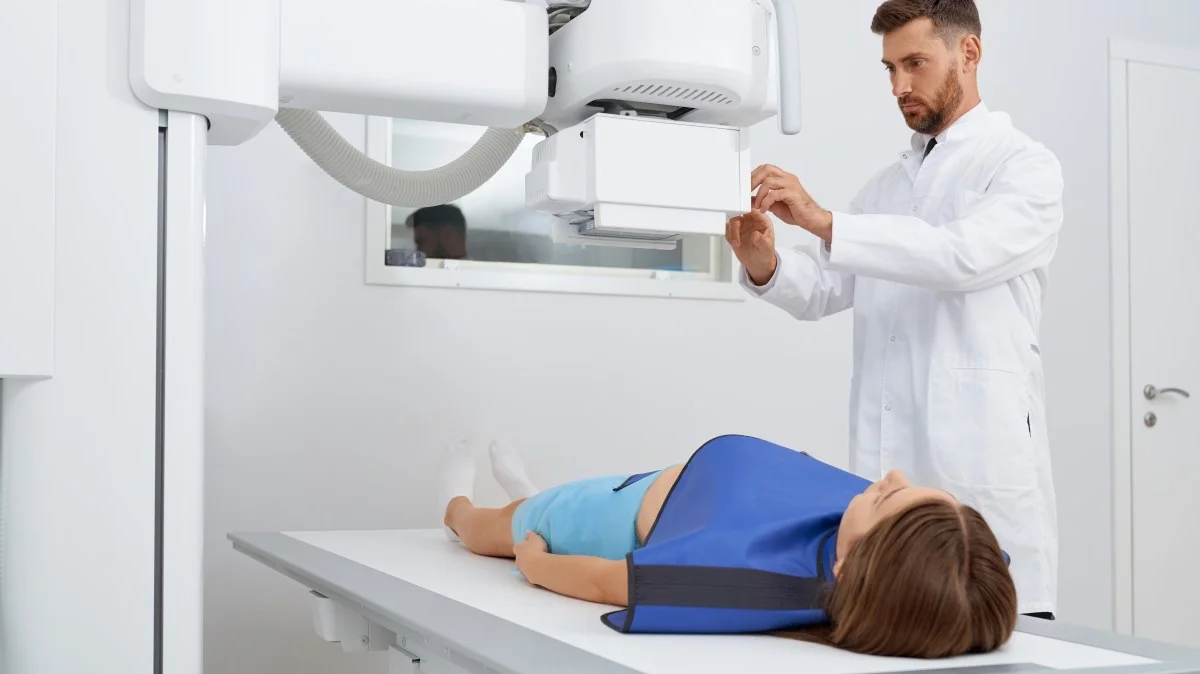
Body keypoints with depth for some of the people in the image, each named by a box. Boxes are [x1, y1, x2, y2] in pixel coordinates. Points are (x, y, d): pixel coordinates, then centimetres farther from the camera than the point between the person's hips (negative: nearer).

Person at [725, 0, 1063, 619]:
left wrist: (822, 220, -25)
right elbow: (823, 290, 14)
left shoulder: (1024, 166, 1)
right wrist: (765, 265, -8)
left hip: (980, 461, -5)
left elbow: (964, 254, -19)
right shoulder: (886, 186, 21)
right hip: (882, 462, 6)